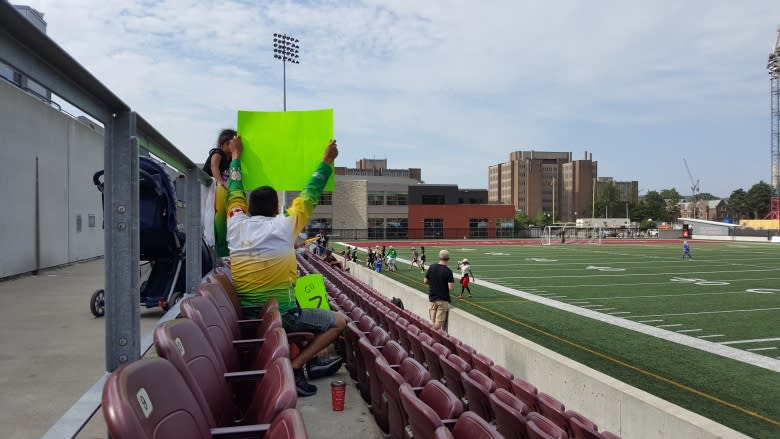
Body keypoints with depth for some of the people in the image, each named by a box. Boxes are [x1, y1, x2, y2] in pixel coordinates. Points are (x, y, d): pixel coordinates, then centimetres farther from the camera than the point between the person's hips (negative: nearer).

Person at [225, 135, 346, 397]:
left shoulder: (237, 226, -1)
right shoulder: (284, 226, -11)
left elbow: (235, 192, 16)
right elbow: (310, 195, 0)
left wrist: (236, 156, 28)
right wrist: (327, 160, 11)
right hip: (280, 316, -6)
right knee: (338, 322, 6)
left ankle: (310, 362, 21)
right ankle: (295, 366, -5)